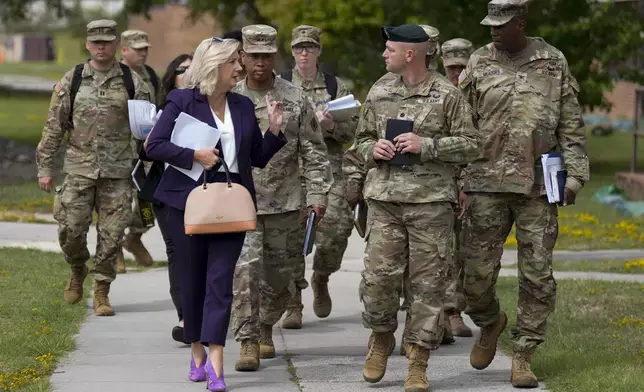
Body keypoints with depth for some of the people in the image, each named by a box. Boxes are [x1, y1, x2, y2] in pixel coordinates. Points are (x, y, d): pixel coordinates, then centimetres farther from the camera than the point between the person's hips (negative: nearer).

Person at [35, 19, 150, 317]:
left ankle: (102, 292, 10)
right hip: (79, 169, 0)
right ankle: (78, 270, 27)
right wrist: (44, 167, 3)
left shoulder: (132, 82, 3)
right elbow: (53, 127, 6)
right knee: (70, 230, -3)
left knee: (111, 234, -1)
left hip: (117, 172, 0)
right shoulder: (71, 81, 4)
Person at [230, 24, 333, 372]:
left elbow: (313, 150, 2)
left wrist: (318, 193, -5)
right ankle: (248, 344, -11)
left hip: (284, 203, 1)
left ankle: (265, 330, 35)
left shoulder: (295, 99, 1)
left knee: (279, 275, 10)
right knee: (245, 269, -15)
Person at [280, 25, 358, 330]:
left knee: (336, 227, -12)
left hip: (329, 168, 1)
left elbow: (353, 130, 7)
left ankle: (321, 279, 17)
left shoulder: (336, 86, 10)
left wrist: (331, 125, -13)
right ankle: (293, 303, 2)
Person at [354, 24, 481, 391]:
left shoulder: (447, 95, -1)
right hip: (385, 198, 3)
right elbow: (362, 140, 22)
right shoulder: (379, 94, 12)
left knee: (428, 282, -2)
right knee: (378, 275, -4)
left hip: (431, 200, -3)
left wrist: (425, 146, -12)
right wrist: (373, 150, -2)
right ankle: (381, 338, 23)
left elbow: (471, 145, -1)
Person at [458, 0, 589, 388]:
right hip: (486, 182, 0)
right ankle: (490, 323, 28)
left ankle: (523, 356, 8)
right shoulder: (479, 64, 5)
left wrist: (576, 173, -1)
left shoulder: (553, 62, 5)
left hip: (537, 185, 0)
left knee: (537, 275, -1)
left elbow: (572, 125, 7)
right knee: (476, 272, -2)